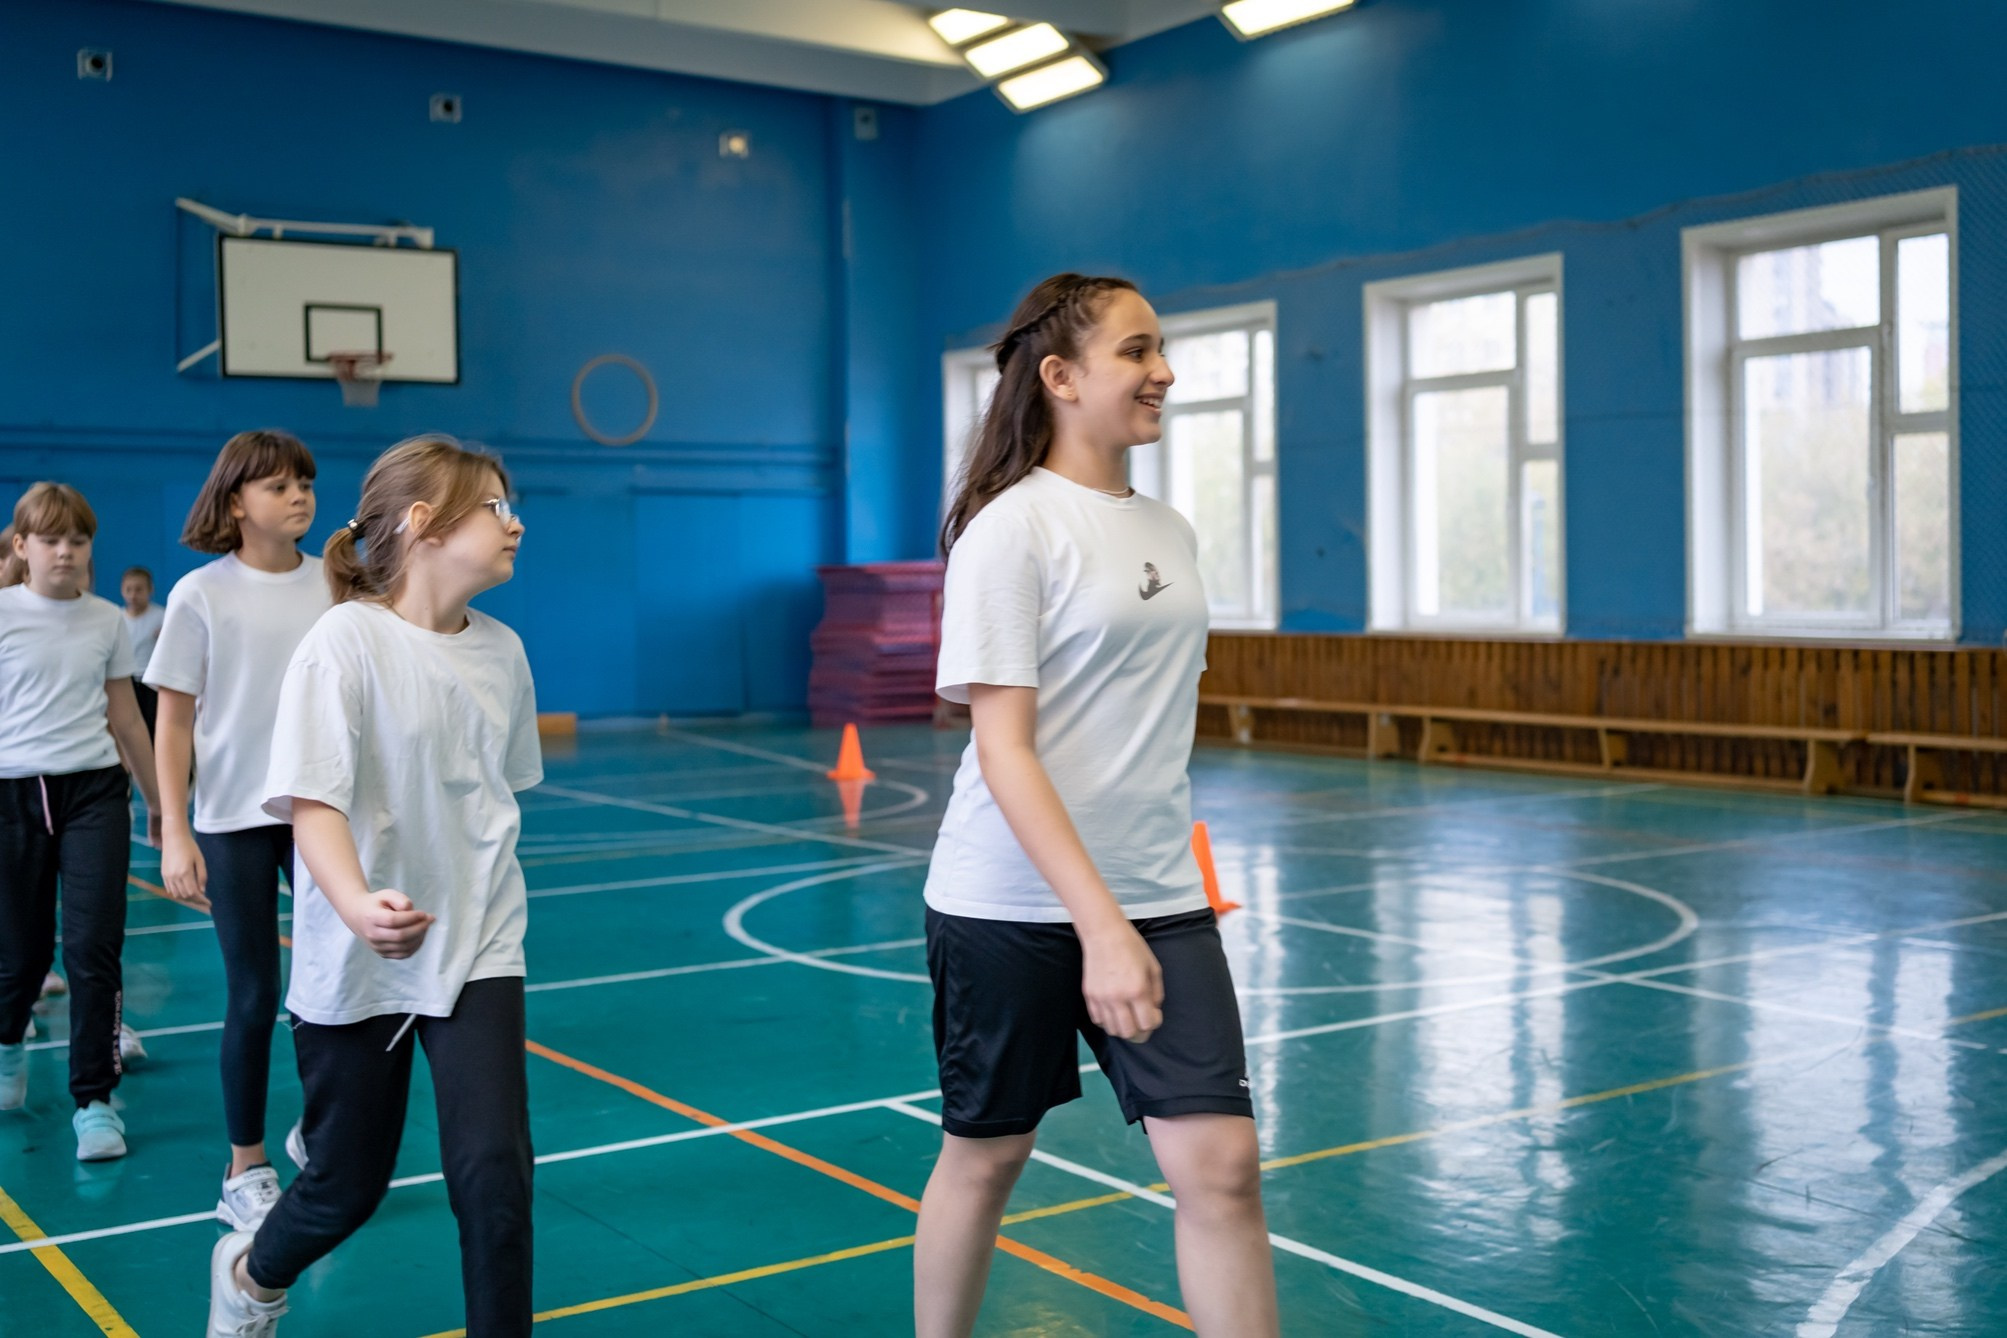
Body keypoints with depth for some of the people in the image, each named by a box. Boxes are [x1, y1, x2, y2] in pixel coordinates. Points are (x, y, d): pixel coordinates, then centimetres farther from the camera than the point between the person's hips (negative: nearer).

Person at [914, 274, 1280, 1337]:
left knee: (1221, 1166, -3)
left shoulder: (1169, 532, 10)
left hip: (1156, 898, 6)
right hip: (1013, 903, -5)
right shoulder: (1011, 527, -11)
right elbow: (1004, 753, -18)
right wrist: (1100, 923, -25)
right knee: (983, 1157, 11)